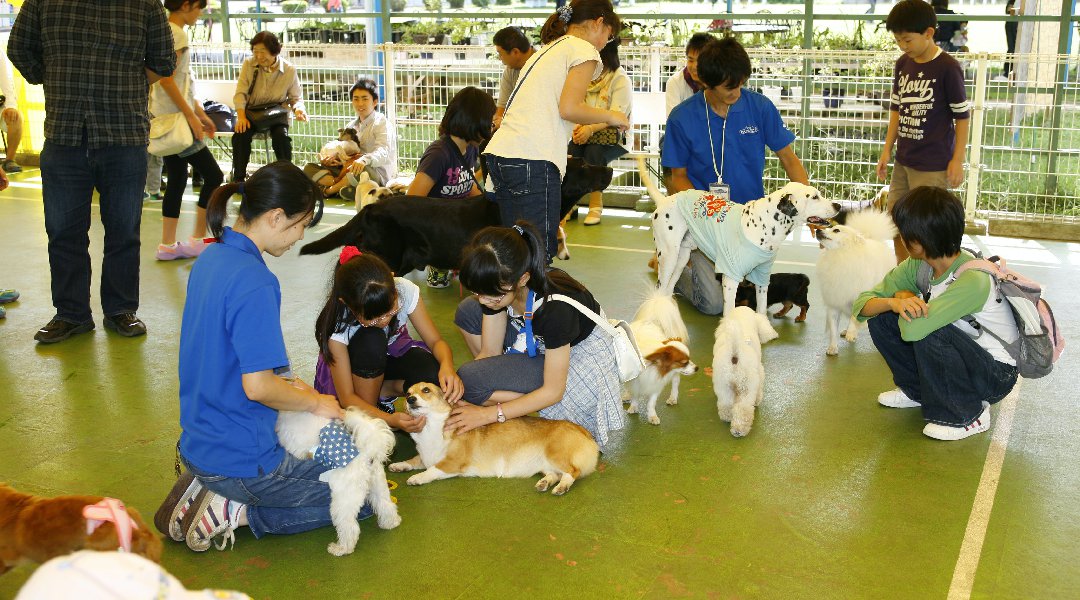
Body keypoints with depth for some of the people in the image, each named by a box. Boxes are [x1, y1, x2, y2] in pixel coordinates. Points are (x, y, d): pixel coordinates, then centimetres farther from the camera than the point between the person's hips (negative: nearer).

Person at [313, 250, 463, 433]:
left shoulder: (405, 291, -29)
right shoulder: (337, 325, -34)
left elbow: (436, 341, -19)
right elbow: (346, 397, -29)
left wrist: (447, 367, -43)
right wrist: (390, 419, -46)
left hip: (392, 352, 2)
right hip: (353, 367, -2)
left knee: (435, 377, -31)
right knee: (371, 339, -38)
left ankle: (384, 390, -2)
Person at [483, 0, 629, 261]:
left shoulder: (550, 49, 29)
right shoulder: (584, 49, 2)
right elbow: (569, 108, -11)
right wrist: (610, 116, 4)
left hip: (499, 152, 9)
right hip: (532, 160, -9)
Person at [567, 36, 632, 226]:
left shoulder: (620, 79, -6)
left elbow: (616, 115, -17)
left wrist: (591, 128, -33)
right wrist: (578, 126, -18)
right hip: (586, 133, 4)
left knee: (594, 152, -35)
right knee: (570, 151, -27)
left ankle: (595, 206, -27)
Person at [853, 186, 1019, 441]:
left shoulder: (973, 279, -32)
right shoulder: (917, 265, -8)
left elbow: (913, 328, -42)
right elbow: (863, 304, -9)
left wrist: (905, 296, -20)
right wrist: (894, 303, -31)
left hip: (997, 374, -7)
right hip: (960, 355, 7)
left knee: (928, 332, -33)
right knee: (881, 319, -7)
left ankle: (968, 415, -11)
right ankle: (917, 390, 15)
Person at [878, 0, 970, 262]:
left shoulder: (947, 68, -12)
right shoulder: (902, 64, 6)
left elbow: (962, 115, -8)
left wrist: (958, 160, -9)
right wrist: (887, 151, 12)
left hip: (934, 165, -7)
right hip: (903, 161, 7)